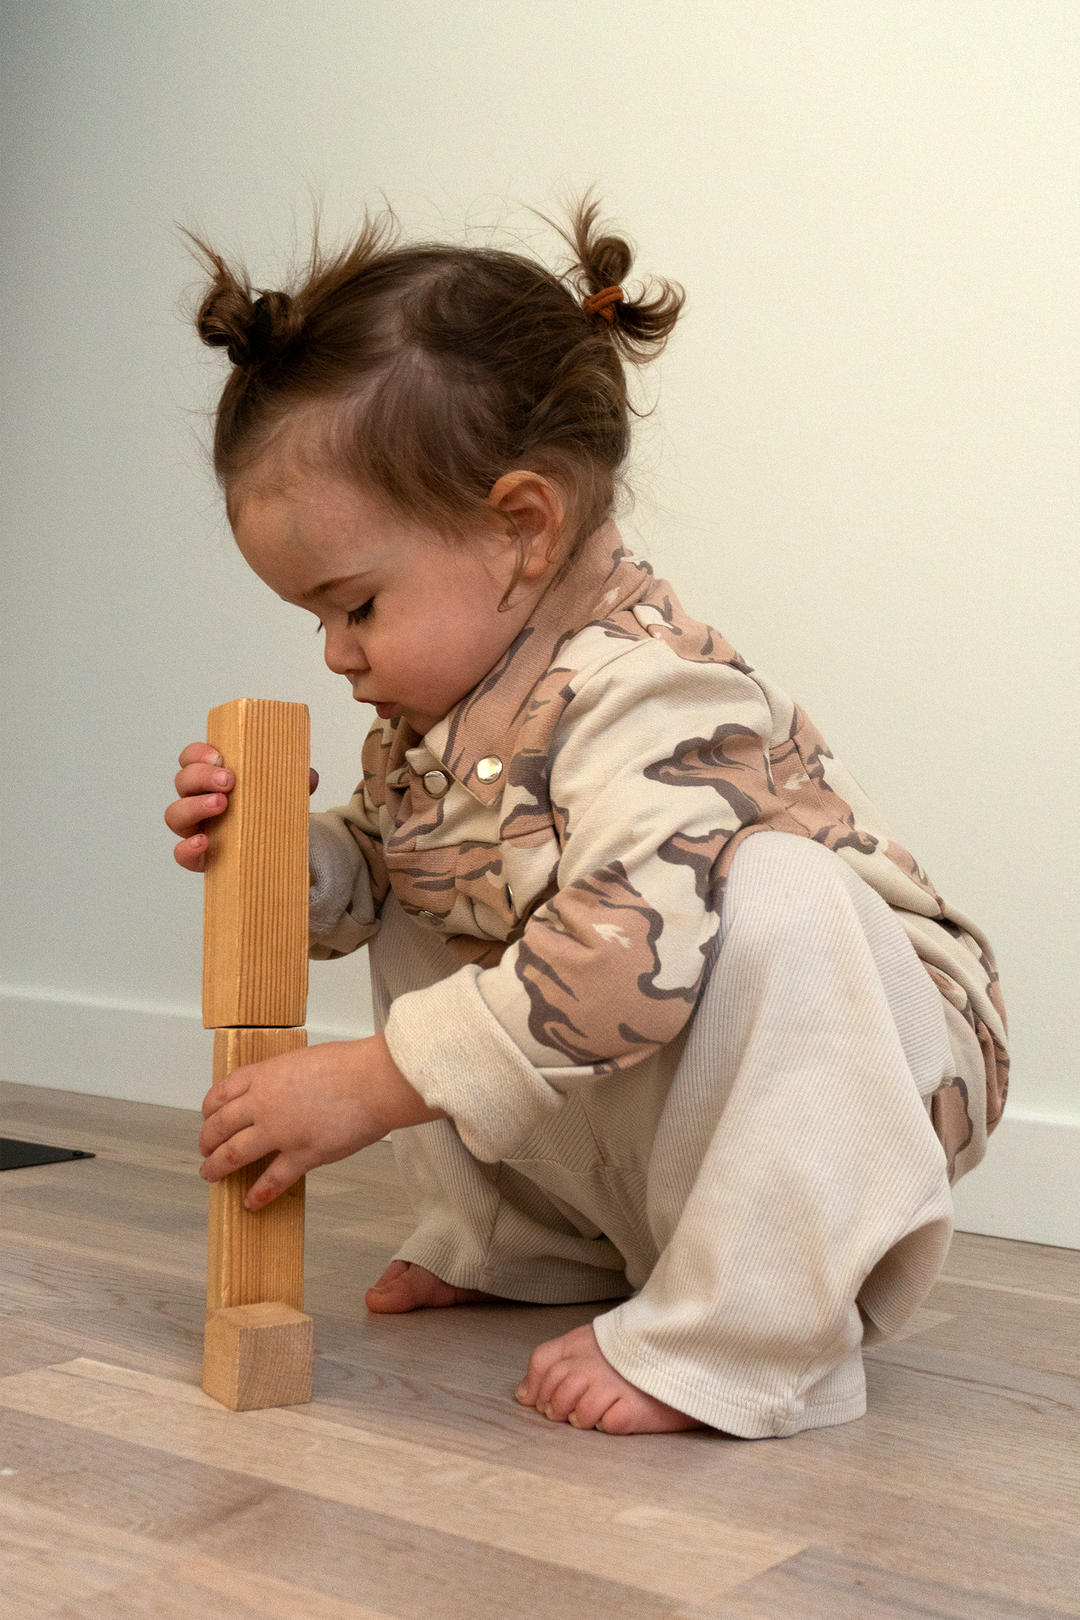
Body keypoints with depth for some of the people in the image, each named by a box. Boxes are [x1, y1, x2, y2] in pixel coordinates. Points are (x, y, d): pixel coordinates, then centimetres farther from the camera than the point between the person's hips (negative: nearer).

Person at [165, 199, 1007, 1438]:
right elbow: (362, 880, 12)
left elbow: (626, 959, -41)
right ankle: (522, 1244, 15)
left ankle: (743, 1331, -29)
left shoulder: (650, 694, -28)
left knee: (774, 897, -37)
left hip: (862, 1052, -8)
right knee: (412, 931, 6)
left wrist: (372, 1082, -36)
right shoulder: (436, 707, 1)